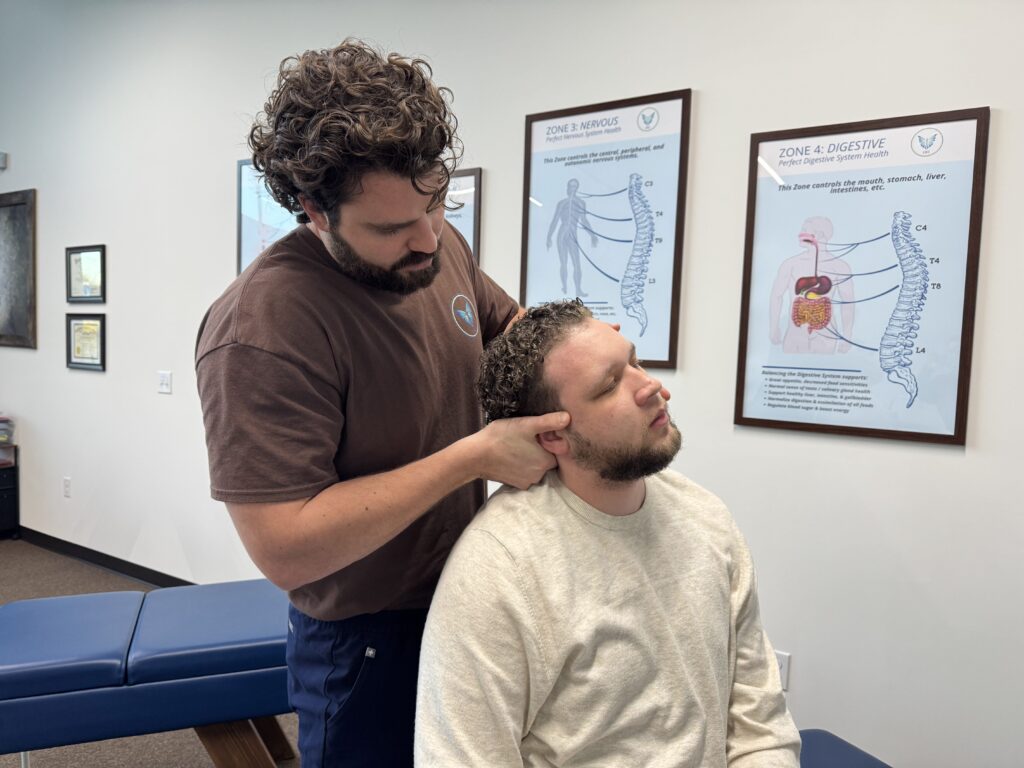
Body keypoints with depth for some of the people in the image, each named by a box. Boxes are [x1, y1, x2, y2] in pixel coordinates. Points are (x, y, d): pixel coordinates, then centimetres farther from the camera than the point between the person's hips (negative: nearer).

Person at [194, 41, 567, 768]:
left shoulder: (437, 245, -6)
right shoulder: (261, 327, -29)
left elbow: (507, 323, 12)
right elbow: (284, 549, -29)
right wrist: (473, 456, -29)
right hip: (369, 650, -7)